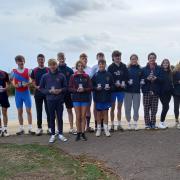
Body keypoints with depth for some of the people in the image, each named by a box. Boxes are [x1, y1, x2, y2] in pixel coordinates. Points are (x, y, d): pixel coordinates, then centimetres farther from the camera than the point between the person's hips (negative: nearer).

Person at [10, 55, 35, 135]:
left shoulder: (28, 71, 1)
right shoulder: (13, 71, 5)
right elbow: (12, 81, 12)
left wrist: (27, 84, -18)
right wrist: (15, 85, -9)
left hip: (26, 92, -2)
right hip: (18, 93, 2)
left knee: (29, 110, -4)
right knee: (19, 111, 6)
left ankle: (30, 128, 1)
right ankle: (21, 128, 14)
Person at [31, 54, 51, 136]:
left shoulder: (48, 70, 2)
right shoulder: (34, 70, 6)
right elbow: (33, 81, 10)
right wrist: (36, 86, -10)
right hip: (38, 93, 1)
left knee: (48, 110, 2)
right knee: (39, 111, 7)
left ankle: (49, 127, 11)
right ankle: (39, 128, 15)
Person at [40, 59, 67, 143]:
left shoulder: (61, 76, -2)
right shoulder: (45, 76, -2)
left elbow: (65, 87, 5)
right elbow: (41, 88, 2)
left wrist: (60, 90, -14)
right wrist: (49, 91, -11)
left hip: (60, 100, 0)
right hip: (50, 100, 0)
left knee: (60, 117, 8)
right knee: (52, 118, 9)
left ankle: (60, 134, 19)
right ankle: (53, 135, 19)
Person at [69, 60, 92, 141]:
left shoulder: (87, 76, 3)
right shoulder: (73, 76, 2)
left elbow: (90, 87, 1)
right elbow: (70, 88, 0)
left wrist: (84, 89, -16)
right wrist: (76, 90, -17)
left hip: (85, 98, 1)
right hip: (76, 98, 0)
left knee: (83, 116, 5)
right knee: (78, 117, 3)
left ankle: (83, 133, 13)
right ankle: (78, 133, 11)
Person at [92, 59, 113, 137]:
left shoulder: (109, 75, 3)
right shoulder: (95, 75, 2)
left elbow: (112, 85, 6)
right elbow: (91, 86, 3)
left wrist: (109, 88, -13)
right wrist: (96, 88, -15)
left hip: (107, 97, 0)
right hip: (98, 97, 0)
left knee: (105, 112, 6)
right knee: (98, 113, 7)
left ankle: (106, 129, 15)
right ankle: (98, 129, 16)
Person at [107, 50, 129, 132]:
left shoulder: (124, 66, 5)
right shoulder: (110, 67, -3)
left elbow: (126, 76, 1)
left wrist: (123, 83, -16)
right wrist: (115, 83, -22)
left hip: (121, 89, 2)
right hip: (113, 89, -2)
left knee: (119, 107, 10)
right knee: (112, 107, 5)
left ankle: (119, 124, 18)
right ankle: (112, 125, 12)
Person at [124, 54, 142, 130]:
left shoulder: (140, 69, 8)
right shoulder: (127, 69, 2)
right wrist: (127, 82, -17)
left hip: (137, 91, 1)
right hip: (128, 91, -1)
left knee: (136, 108, 1)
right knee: (128, 108, 2)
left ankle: (135, 123, 14)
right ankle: (129, 123, 15)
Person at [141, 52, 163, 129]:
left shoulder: (159, 69, 8)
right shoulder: (144, 69, 6)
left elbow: (161, 79, 4)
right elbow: (141, 80, 3)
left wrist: (156, 78, -15)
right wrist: (147, 79, -15)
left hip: (155, 91, 1)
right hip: (146, 91, -1)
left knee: (154, 109, 2)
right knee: (146, 109, -2)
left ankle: (153, 123, 13)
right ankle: (147, 124, 7)